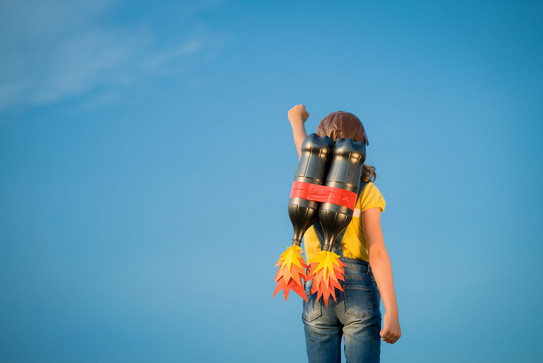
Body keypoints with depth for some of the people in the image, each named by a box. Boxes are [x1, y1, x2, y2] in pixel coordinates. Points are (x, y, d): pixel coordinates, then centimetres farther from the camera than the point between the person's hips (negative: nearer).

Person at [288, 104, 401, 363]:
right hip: (358, 290, -3)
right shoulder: (367, 191, -2)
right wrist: (392, 312, -18)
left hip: (316, 293, 3)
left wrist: (297, 120, 53)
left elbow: (302, 147, 31)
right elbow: (377, 252, -13)